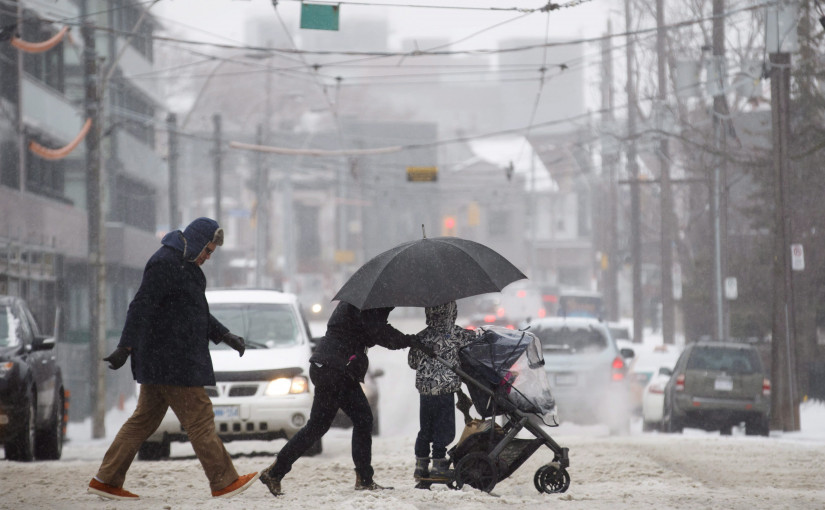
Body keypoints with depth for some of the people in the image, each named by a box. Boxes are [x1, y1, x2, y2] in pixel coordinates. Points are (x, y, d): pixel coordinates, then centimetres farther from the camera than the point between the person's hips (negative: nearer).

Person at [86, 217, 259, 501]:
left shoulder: (184, 264, 19)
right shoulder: (164, 264, -15)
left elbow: (197, 312, 28)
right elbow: (141, 307, -22)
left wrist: (224, 335, 20)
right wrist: (126, 347, -29)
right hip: (172, 362, -11)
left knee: (145, 419, 10)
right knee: (199, 418, -6)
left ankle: (106, 481, 11)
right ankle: (224, 482, -2)